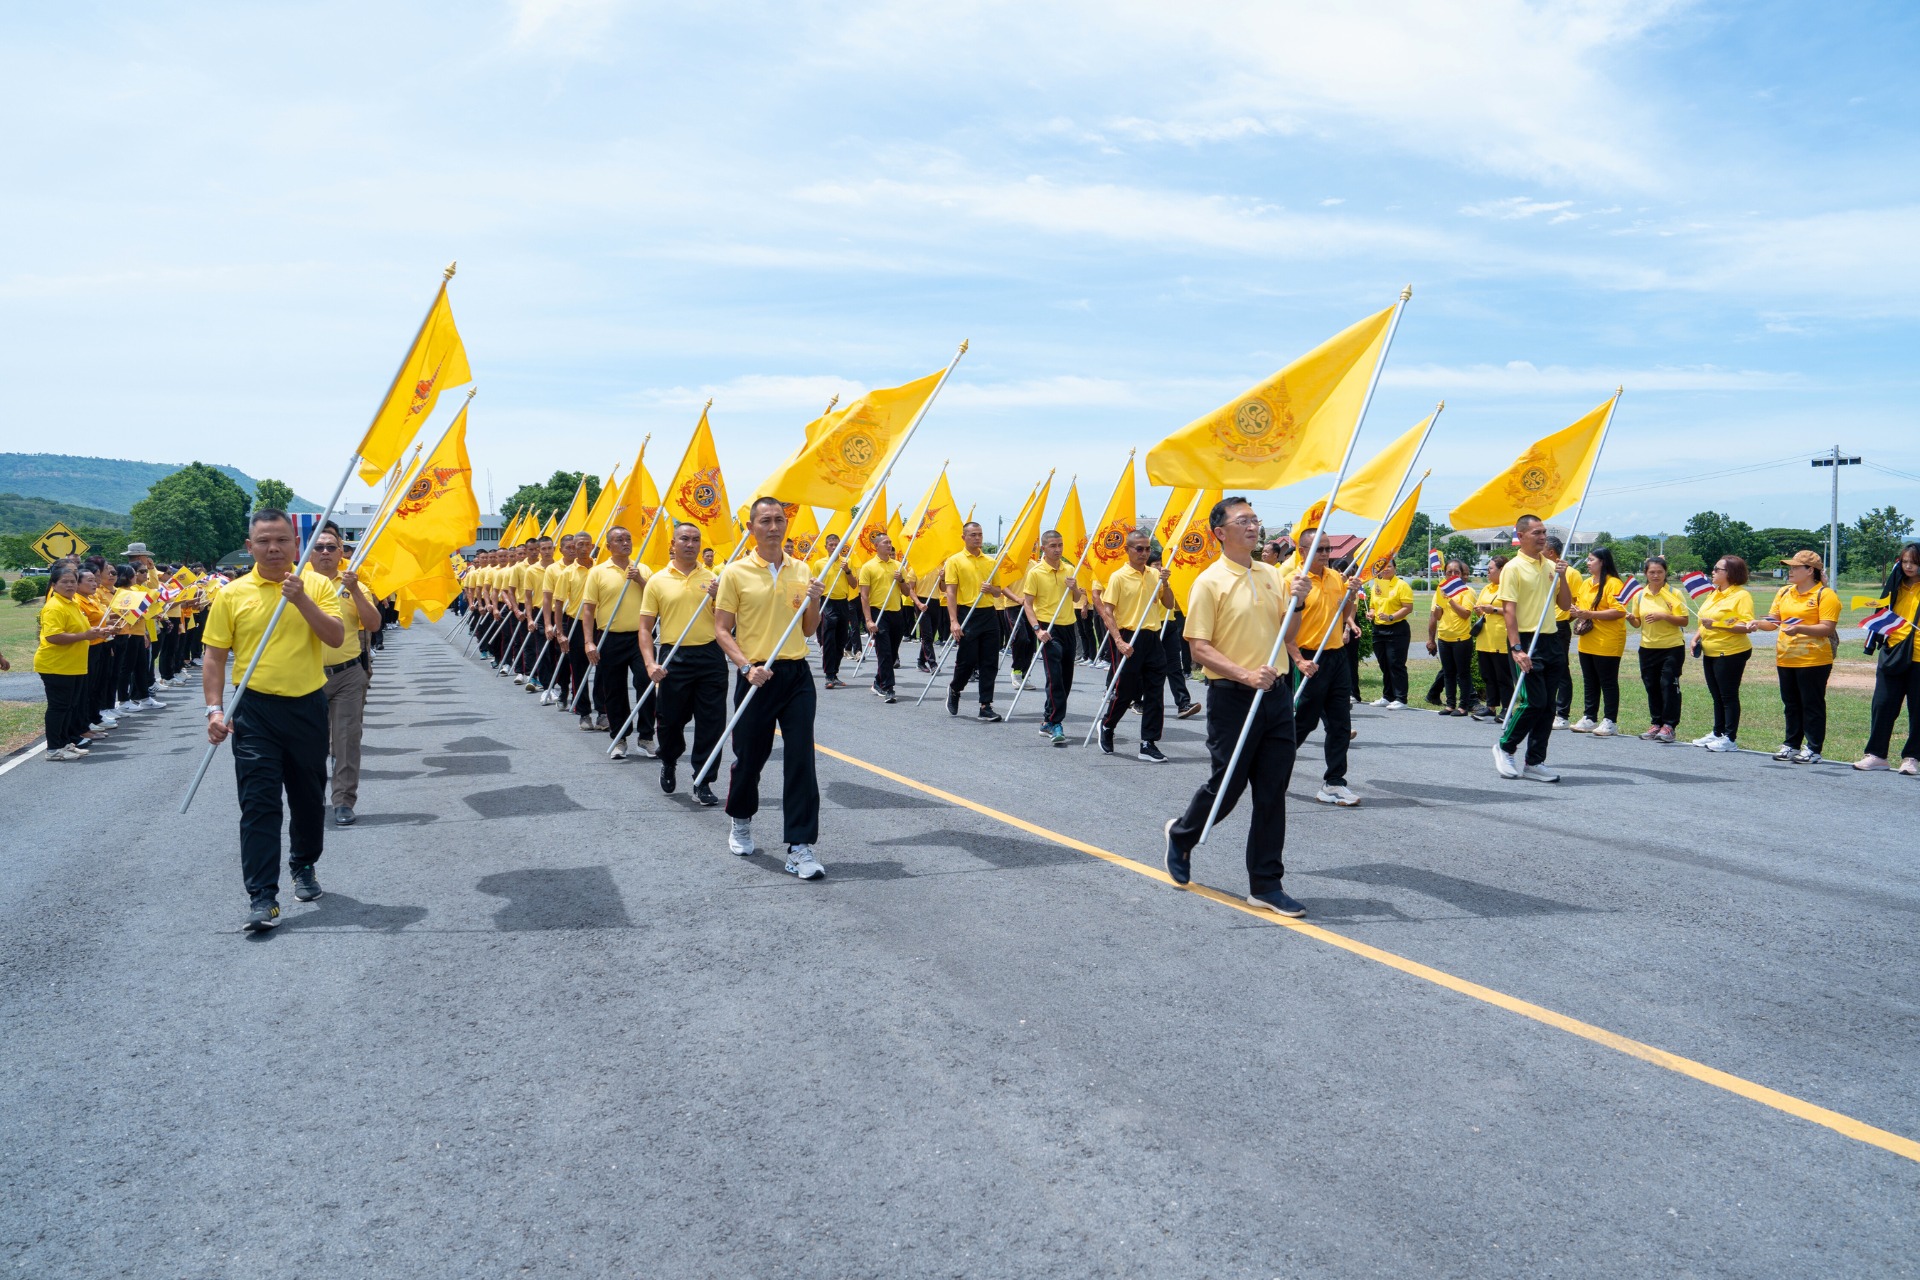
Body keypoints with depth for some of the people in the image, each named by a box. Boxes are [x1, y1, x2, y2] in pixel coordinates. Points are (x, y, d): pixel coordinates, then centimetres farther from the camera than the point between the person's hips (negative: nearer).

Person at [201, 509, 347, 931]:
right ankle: (262, 896, -4)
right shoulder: (232, 594, 1)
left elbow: (336, 638, -11)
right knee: (259, 803, -6)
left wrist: (301, 599, -20)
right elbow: (215, 657, 3)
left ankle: (304, 866, 38)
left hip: (308, 706, 1)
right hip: (255, 709, -1)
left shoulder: (316, 585, 1)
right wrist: (215, 709, -7)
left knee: (309, 797, 15)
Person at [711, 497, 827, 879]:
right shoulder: (736, 572, -3)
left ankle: (800, 847, -3)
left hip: (797, 675, 2)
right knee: (749, 757, 10)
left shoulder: (801, 570, 8)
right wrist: (747, 667, -17)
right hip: (756, 676, -2)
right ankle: (741, 821, 38)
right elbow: (721, 631, -3)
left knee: (801, 758, -5)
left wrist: (814, 601, -5)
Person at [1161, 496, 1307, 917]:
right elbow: (1199, 647, -14)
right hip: (1232, 696, -5)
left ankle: (1266, 885, 13)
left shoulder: (1271, 574, 11)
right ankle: (1181, 834, 33)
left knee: (1272, 794, 5)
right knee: (1226, 785, 3)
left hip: (1275, 694, 6)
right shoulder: (1209, 582, -8)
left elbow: (1288, 633, 18)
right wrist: (1246, 675, -25)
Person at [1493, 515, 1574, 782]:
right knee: (1533, 701, -11)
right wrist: (1516, 648, -20)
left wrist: (1562, 578, -2)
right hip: (1527, 641, -6)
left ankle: (1534, 763, 13)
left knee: (1547, 705, 6)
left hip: (1551, 640, 6)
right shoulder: (1513, 567, -7)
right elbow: (1508, 610, -13)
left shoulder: (1551, 566, 12)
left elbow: (1565, 605, 15)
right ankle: (1505, 746, 11)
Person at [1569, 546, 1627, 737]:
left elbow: (1619, 612, -21)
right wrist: (1578, 613, 5)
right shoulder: (1587, 583, 14)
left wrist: (1590, 614, -24)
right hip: (1587, 643, 8)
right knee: (1589, 682, 12)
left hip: (1607, 644, -8)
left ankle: (1610, 721, 5)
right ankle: (1589, 718, 19)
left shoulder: (1613, 583, -12)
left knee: (1608, 683, -1)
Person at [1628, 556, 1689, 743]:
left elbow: (1684, 620, -9)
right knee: (1651, 686, 8)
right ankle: (1656, 723, 18)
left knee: (1668, 684, -6)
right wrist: (1631, 619, -9)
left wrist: (1663, 616, -22)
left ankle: (1669, 725, 0)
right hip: (1648, 648, 4)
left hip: (1672, 648, -4)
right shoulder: (1640, 596, 6)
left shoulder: (1675, 594, -5)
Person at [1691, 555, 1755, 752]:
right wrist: (1696, 637, 8)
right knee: (1716, 696, 15)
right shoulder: (1713, 593, 14)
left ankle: (1730, 739, 2)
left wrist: (1717, 625, -27)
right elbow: (1705, 619, 24)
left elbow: (1745, 626, -20)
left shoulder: (1742, 595, -12)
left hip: (1731, 653, -8)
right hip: (1710, 653, 8)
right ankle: (1718, 734, 24)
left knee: (1728, 696, -3)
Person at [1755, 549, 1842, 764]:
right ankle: (1791, 744, 21)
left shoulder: (1825, 595, -8)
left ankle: (1813, 749, 6)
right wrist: (1758, 623, -10)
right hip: (1786, 659, 7)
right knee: (1791, 704, 13)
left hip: (1813, 660, -7)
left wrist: (1800, 629, -28)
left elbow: (1827, 628, -15)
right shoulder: (1784, 593, 13)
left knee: (1812, 704, 0)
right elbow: (1773, 621, 11)